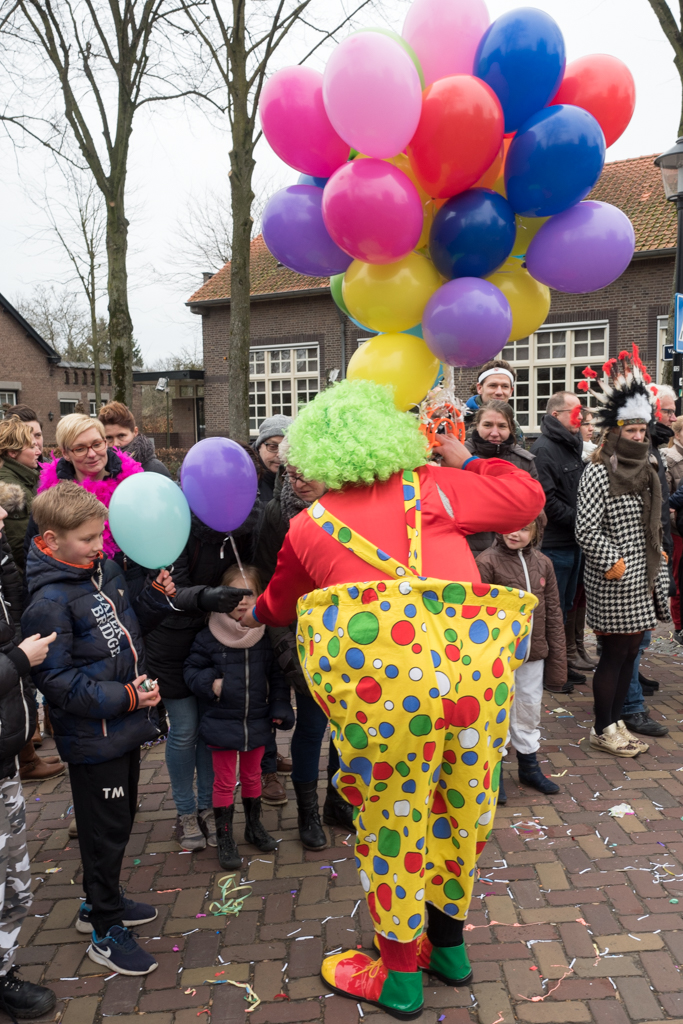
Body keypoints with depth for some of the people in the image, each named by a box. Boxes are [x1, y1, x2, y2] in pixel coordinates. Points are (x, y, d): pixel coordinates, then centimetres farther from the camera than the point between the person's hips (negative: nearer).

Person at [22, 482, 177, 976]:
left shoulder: (105, 569, 4)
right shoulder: (49, 601, -21)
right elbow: (57, 679, -22)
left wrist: (156, 597, -1)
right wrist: (123, 697, -25)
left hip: (125, 726, 8)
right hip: (93, 737, -8)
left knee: (121, 817, 22)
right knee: (105, 829, 6)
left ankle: (101, 902, 43)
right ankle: (106, 933, 24)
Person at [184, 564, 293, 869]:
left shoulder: (266, 636, -5)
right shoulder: (208, 637, -12)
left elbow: (277, 676, 4)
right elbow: (191, 669, 0)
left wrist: (280, 709, 0)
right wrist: (209, 684, -17)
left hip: (257, 722, 2)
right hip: (221, 723, -2)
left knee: (252, 776, 19)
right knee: (224, 781, 8)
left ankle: (254, 826, 39)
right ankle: (225, 839, 22)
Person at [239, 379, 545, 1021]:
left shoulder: (308, 526, 13)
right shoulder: (435, 487, 12)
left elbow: (279, 603, 32)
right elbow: (527, 497, 19)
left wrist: (255, 616, 55)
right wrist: (466, 460, 31)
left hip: (384, 677, -2)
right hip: (475, 665, 3)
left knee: (392, 821, 15)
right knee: (461, 810, 22)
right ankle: (448, 943, 44)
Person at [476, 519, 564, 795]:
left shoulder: (542, 563, 4)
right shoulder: (487, 562, -12)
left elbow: (553, 613, 9)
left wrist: (557, 659, 8)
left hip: (534, 654, 5)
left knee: (529, 710, 18)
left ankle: (529, 766, 36)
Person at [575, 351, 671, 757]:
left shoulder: (646, 469, 13)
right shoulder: (599, 473, -12)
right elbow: (586, 529, -17)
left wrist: (658, 558, 12)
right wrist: (612, 564, -16)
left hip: (644, 575, 8)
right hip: (616, 579, -8)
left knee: (630, 650, 13)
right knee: (616, 652, 0)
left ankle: (619, 720, 26)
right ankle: (603, 731, 13)